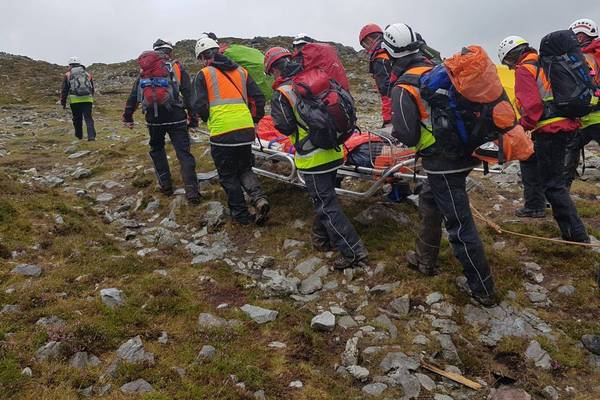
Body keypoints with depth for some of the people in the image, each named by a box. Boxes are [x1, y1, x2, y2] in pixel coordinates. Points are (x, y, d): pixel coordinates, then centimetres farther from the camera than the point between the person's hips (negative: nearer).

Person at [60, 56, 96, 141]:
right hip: (87, 99, 1)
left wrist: (63, 102, 14)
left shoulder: (68, 75, 9)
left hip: (74, 100, -1)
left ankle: (79, 135, 28)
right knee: (88, 118, -3)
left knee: (77, 118, 15)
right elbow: (92, 89, 22)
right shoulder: (88, 74, 16)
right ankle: (91, 136, -18)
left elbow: (64, 90, 8)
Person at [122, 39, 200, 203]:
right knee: (184, 152, -2)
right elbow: (188, 94, 0)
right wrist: (192, 116, 4)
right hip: (176, 117, -2)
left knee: (157, 149, 22)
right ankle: (192, 190, -13)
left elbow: (134, 94, 9)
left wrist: (128, 116, 15)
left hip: (154, 118, 2)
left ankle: (165, 185, 19)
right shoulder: (178, 68, 5)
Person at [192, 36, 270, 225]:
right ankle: (259, 198, -2)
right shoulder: (241, 71, 15)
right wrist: (254, 120, 24)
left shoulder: (204, 75, 3)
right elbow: (258, 98, 12)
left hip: (222, 132, -4)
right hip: (246, 130, 4)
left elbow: (199, 106, -3)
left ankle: (241, 213, 17)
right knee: (244, 169, 22)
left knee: (228, 175, 13)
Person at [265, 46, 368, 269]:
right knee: (324, 197, 22)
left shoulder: (282, 94, -13)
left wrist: (276, 106, 5)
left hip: (313, 158, -7)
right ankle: (322, 240, 37)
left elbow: (285, 127, -13)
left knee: (326, 205, 0)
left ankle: (353, 253, 0)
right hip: (334, 151, 7)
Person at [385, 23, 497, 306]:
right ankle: (425, 260, 39)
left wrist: (395, 125, 2)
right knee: (428, 201, 25)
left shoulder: (403, 88, -15)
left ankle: (483, 290, 13)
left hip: (443, 163, -8)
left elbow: (406, 136, -19)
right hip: (462, 152, 8)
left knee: (460, 226, 1)